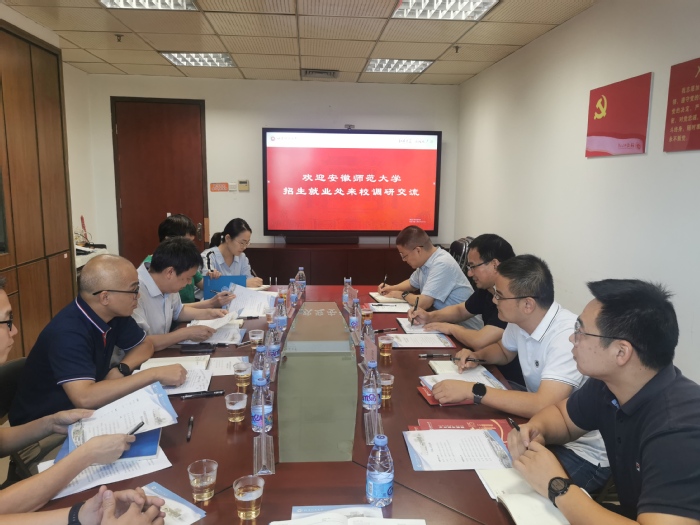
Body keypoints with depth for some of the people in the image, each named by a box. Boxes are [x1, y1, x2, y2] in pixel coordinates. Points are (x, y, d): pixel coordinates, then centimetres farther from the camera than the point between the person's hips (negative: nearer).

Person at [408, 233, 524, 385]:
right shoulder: (486, 289, 3)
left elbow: (479, 342, -33)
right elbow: (460, 310, 20)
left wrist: (451, 328, -12)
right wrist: (430, 316, 2)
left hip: (512, 382, -8)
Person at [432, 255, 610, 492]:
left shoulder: (567, 336, -28)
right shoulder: (520, 321, -4)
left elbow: (543, 406, -37)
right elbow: (503, 350, 19)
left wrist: (472, 391, -34)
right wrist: (477, 355, -2)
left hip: (583, 452, -7)